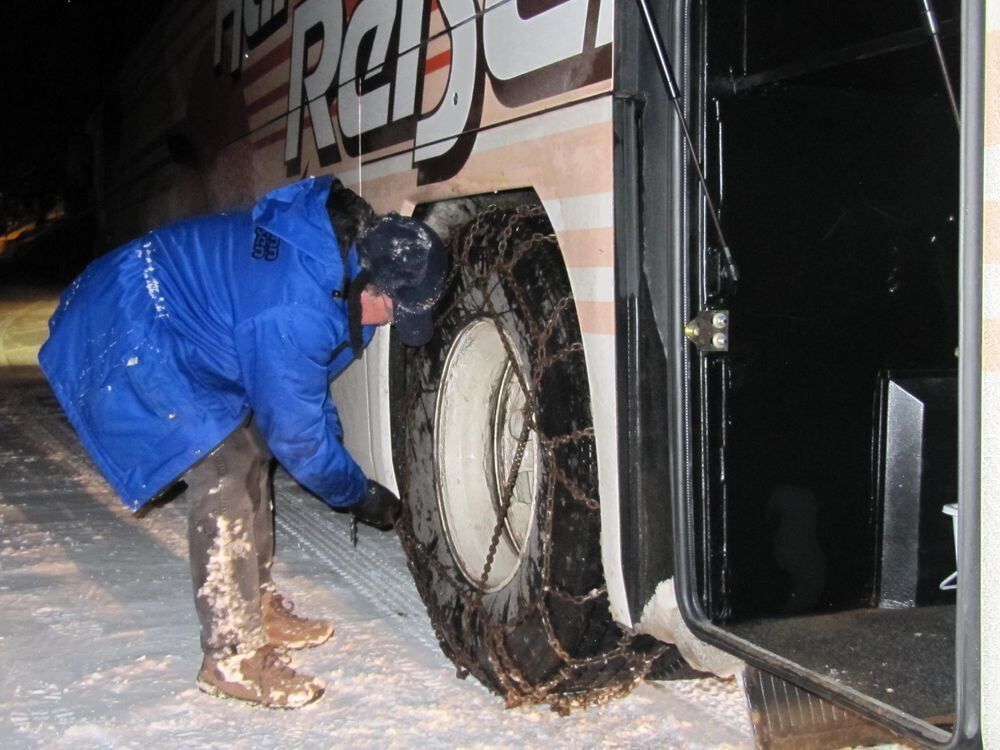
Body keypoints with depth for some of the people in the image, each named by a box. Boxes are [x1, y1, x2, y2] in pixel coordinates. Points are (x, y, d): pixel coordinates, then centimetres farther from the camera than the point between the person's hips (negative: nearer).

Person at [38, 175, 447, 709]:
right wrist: (360, 494, -7)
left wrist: (335, 449, 10)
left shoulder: (334, 249, -6)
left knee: (249, 457, 11)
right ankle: (231, 656, -8)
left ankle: (259, 610, 22)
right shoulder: (295, 314, -34)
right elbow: (295, 433, -21)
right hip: (130, 337, -10)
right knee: (223, 474, -16)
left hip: (170, 322, 10)